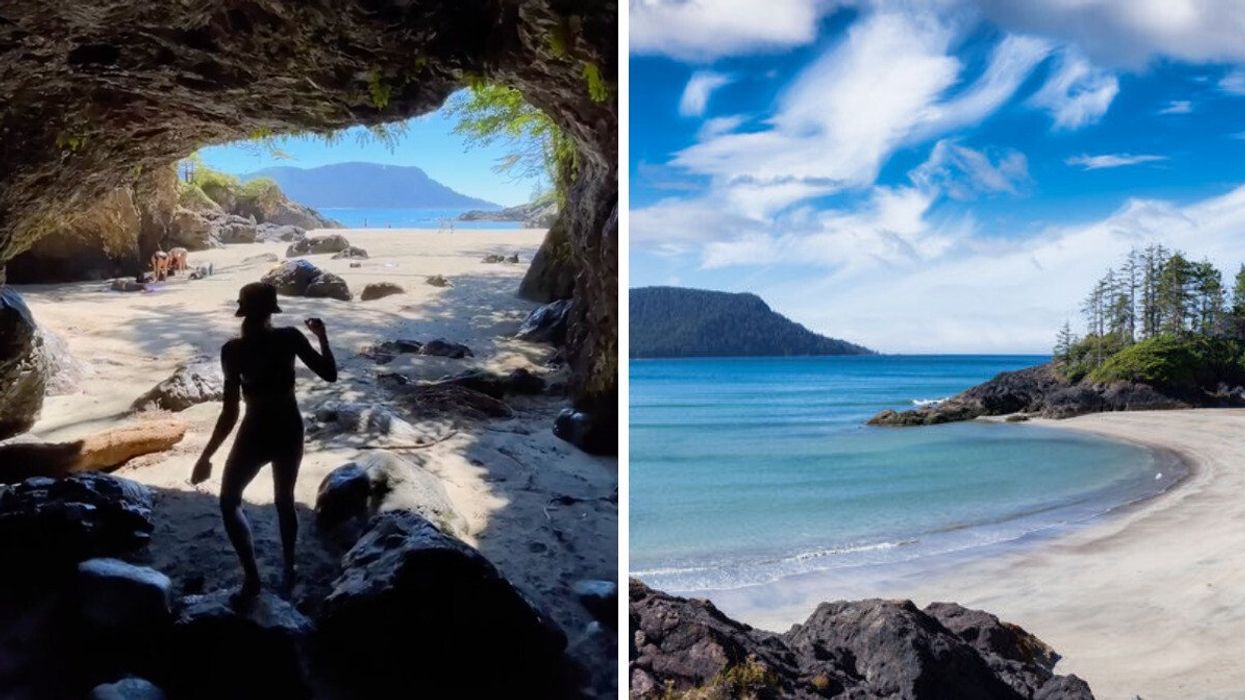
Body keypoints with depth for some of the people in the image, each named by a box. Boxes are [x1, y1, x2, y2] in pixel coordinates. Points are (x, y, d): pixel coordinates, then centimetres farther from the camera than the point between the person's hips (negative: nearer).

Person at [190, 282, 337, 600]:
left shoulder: (234, 349, -16)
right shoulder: (290, 337, -10)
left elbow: (230, 413, -16)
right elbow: (330, 374, -3)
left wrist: (206, 456, -10)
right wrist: (322, 338, 10)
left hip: (257, 433, -4)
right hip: (290, 429, 4)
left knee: (229, 502, 14)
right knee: (285, 500, 22)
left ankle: (252, 577, 7)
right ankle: (288, 572, 31)